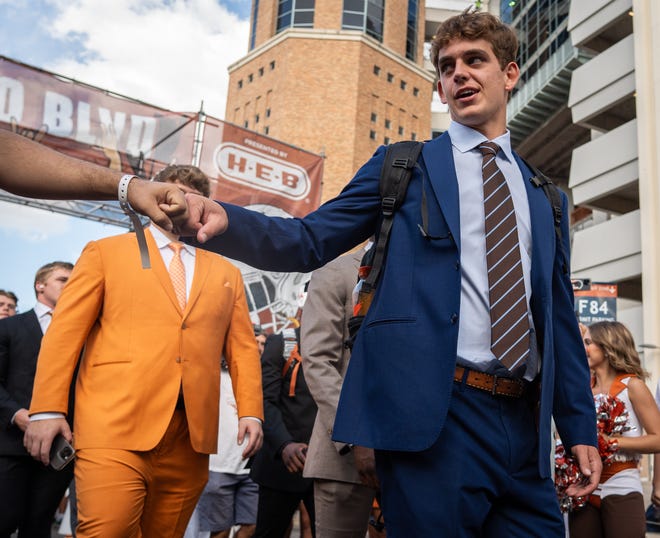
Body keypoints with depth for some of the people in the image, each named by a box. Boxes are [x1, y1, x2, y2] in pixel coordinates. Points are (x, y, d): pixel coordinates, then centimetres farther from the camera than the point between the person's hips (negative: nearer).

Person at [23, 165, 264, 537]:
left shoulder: (225, 273, 20)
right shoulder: (106, 252, 11)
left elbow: (242, 349, 15)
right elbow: (66, 333, 4)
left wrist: (251, 412, 2)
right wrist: (47, 409, -5)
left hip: (190, 434, 4)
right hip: (116, 424, -3)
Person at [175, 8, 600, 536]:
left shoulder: (546, 196, 17)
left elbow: (560, 317, 17)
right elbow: (309, 241, 0)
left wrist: (581, 428, 12)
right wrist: (222, 219, -19)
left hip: (525, 423, 4)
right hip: (432, 417, -4)